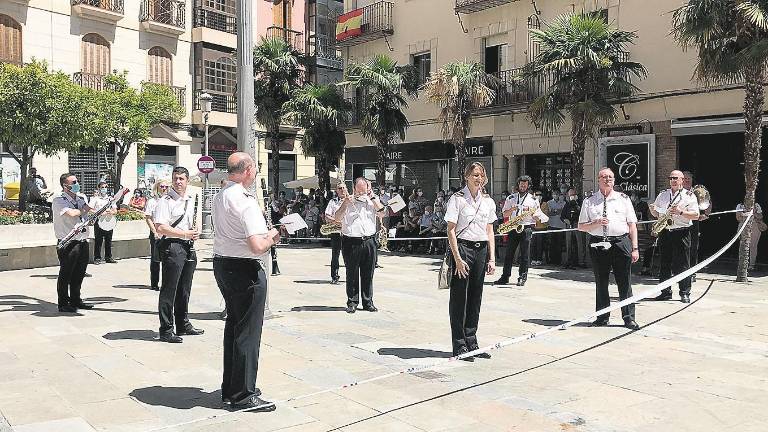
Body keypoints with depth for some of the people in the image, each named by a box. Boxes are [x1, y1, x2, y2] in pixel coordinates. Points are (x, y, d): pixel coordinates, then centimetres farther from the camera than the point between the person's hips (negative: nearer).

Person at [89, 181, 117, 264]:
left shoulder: (110, 199, 15)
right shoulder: (95, 198, 2)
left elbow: (115, 211, 12)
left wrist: (111, 212, -11)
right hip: (99, 222, -4)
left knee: (108, 241, 7)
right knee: (98, 241, -4)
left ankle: (108, 257, 16)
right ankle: (97, 258, 2)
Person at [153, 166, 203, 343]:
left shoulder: (190, 199, 15)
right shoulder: (165, 201, -10)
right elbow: (161, 228, -18)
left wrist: (194, 231, 7)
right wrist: (185, 234, -16)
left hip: (188, 247, 8)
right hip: (172, 247, -8)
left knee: (184, 289, 16)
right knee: (169, 290, -3)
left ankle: (183, 325, 29)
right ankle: (166, 331, 4)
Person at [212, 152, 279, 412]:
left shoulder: (219, 197, 8)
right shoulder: (246, 201, -20)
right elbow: (257, 246, -26)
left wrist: (265, 235, 13)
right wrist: (271, 237, -5)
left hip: (221, 262, 9)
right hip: (245, 269, -9)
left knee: (233, 324, 20)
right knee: (248, 331, 2)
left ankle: (230, 388, 31)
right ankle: (243, 395, 12)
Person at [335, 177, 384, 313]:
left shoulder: (372, 201, 12)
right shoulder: (347, 201, 5)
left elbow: (381, 213, -3)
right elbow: (337, 218, -5)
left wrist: (372, 196, -2)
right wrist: (345, 203, -16)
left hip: (369, 241, 2)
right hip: (351, 242, -2)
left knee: (368, 274, 8)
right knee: (352, 274, 3)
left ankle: (368, 302, 18)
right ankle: (352, 302, 13)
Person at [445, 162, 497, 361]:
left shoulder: (488, 201, 11)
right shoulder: (457, 199, -5)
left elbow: (490, 232, 14)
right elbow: (451, 230, -9)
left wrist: (491, 258, 8)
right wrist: (458, 258, -15)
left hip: (481, 250, 6)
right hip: (462, 248, -5)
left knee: (475, 298, 10)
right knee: (459, 297, -1)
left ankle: (471, 342, 20)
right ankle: (459, 345, 7)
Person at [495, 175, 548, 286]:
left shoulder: (533, 200, 9)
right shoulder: (511, 198, 13)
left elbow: (537, 218, 7)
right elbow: (505, 214, 10)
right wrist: (511, 209, -9)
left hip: (526, 228, -2)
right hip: (513, 228, 2)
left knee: (525, 255, -2)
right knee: (509, 253, 2)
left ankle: (522, 278, 3)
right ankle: (505, 277, 6)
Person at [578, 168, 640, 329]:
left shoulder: (623, 199, 8)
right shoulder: (589, 201, 8)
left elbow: (632, 225, 6)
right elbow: (581, 226, 8)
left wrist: (634, 248, -1)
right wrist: (596, 223, -11)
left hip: (621, 242, -1)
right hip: (598, 244, 1)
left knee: (624, 282, 1)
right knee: (601, 283, 8)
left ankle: (629, 318, 11)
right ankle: (602, 317, 20)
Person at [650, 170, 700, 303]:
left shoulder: (689, 195, 3)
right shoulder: (663, 194, 16)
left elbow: (696, 215, -5)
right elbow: (656, 214, 20)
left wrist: (681, 212, -18)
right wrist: (652, 210, -2)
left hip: (681, 233, -4)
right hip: (664, 233, 4)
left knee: (682, 264, -3)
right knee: (664, 263, 6)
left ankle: (685, 293, 5)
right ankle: (665, 292, 13)